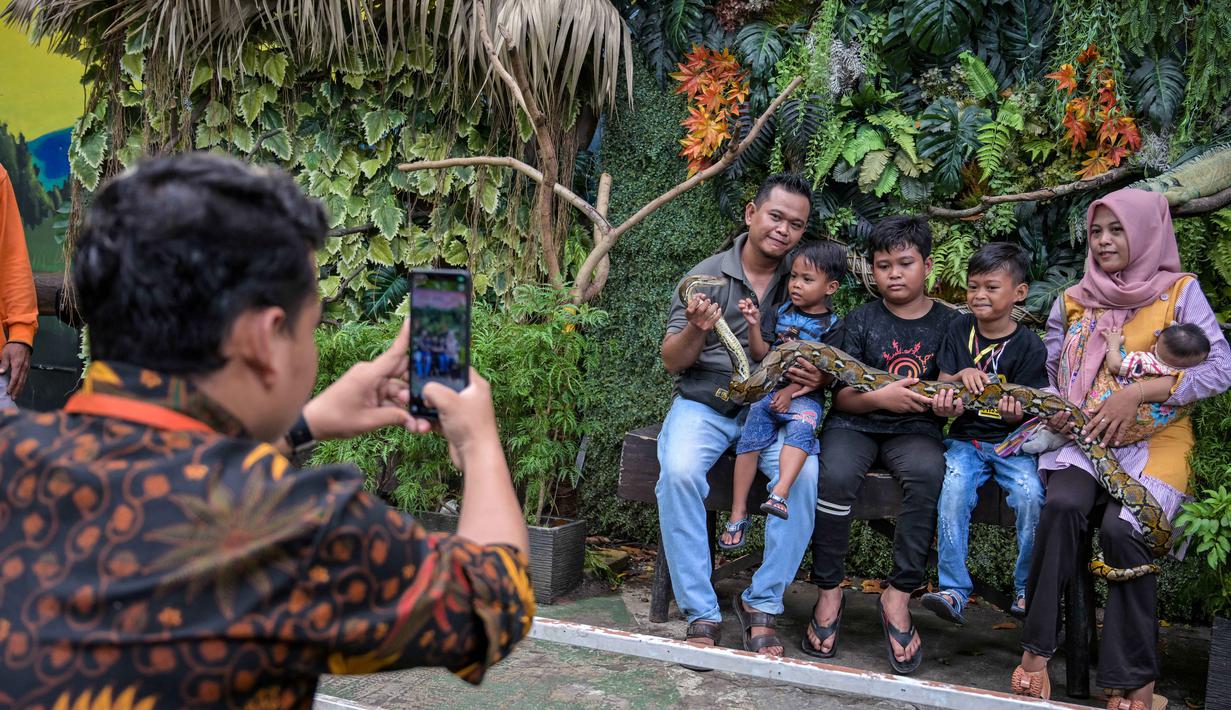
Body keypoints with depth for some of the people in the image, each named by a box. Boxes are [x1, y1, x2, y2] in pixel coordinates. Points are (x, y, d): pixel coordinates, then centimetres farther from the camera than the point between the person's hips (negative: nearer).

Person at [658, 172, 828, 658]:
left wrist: (818, 377, -12)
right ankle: (700, 613, -20)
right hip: (704, 404, -1)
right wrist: (696, 330, -21)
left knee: (804, 473, -29)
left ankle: (763, 604, -14)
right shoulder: (708, 276, 2)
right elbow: (672, 362, 1)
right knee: (679, 472, -31)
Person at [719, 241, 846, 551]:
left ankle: (779, 494, -50)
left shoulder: (830, 326, 3)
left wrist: (792, 391, -15)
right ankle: (738, 514, -19)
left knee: (801, 428, -34)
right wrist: (754, 325, -9)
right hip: (768, 390, 3)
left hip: (804, 395, -2)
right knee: (751, 437, -20)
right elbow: (760, 354, 8)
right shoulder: (781, 313, 12)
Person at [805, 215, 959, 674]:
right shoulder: (860, 321, 5)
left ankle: (898, 594, -22)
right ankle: (829, 590, -13)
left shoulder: (947, 323, 8)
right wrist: (880, 397, -20)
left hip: (914, 429, 0)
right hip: (855, 423, 0)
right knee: (836, 475, -33)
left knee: (928, 472, -34)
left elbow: (950, 390, 7)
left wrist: (946, 404, -18)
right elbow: (841, 395, 0)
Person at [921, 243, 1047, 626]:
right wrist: (960, 375, -14)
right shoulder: (960, 329, 7)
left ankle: (1028, 590, -10)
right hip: (966, 439, 2)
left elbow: (1026, 412, -4)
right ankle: (953, 589, -23)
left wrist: (1014, 412, -28)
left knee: (1029, 494, -28)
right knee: (954, 489, -28)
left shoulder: (1029, 346, -2)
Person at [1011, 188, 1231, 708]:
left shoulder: (1180, 292, 4)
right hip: (1081, 440, 2)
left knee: (1121, 529, -30)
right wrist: (1051, 410, -5)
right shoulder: (1072, 303, 14)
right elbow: (1048, 374, 19)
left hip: (1154, 442, -2)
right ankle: (1037, 648, -23)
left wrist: (1138, 393, -17)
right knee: (1062, 505, -30)